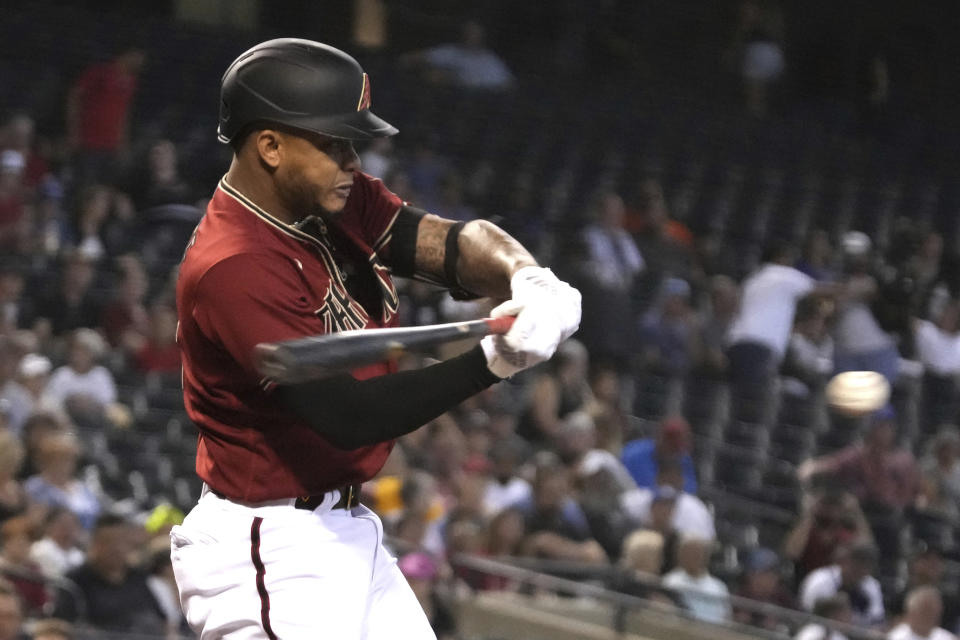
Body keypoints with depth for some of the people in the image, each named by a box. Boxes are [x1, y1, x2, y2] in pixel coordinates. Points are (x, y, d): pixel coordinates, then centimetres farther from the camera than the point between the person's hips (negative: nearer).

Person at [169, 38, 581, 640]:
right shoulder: (233, 268, -24)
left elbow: (450, 241, -5)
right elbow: (346, 415, -28)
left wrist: (527, 277, -29)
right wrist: (493, 361, -35)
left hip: (347, 529, 9)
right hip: (271, 551, -9)